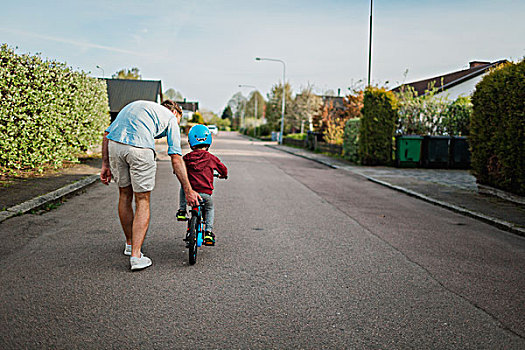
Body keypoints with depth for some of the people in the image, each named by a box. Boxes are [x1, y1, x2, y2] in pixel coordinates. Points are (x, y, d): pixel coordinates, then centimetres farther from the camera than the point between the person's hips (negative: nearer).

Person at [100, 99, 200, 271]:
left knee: (125, 195, 22)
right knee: (143, 201, 9)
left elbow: (107, 133, 23)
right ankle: (136, 255, 5)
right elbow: (176, 159, 12)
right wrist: (188, 190, 14)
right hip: (140, 148, -5)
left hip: (114, 144, 5)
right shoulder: (170, 117, 21)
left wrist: (105, 164, 21)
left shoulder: (136, 106, 36)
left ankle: (130, 244, 38)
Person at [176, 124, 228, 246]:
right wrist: (223, 175, 38)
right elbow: (223, 169, 15)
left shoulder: (186, 158, 2)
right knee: (210, 209, 27)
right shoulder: (211, 158, 0)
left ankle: (182, 210, 31)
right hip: (206, 193, -1)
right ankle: (209, 232, 18)